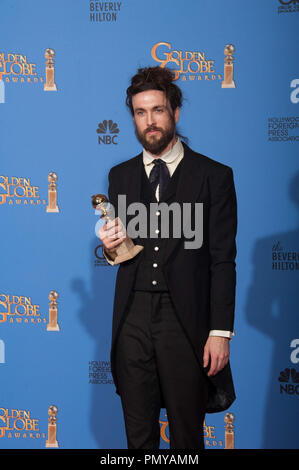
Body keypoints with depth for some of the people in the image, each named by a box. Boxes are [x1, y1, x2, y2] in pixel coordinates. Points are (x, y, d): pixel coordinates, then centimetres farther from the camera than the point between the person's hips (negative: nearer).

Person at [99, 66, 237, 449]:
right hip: (133, 318, 4)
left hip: (185, 321, -3)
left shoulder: (213, 176, -1)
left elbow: (223, 260, -4)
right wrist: (111, 248, -7)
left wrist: (220, 332, -10)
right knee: (138, 434, 12)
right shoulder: (120, 176, 12)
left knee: (186, 435, 6)